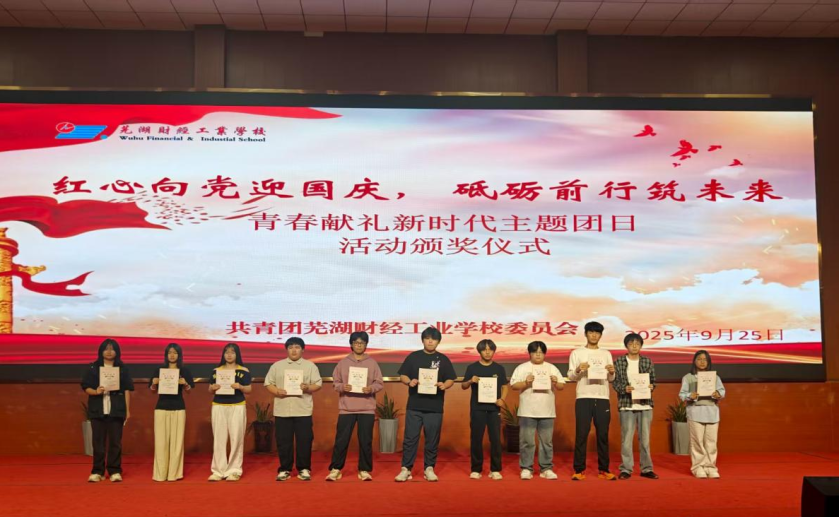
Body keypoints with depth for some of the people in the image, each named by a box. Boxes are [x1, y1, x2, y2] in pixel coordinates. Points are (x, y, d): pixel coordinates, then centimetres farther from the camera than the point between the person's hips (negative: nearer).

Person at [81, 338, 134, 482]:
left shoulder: (122, 368, 6)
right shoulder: (93, 368, 6)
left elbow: (127, 390, 5)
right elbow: (85, 387, 4)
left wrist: (127, 410, 0)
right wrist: (95, 392, -18)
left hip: (116, 410, 0)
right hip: (98, 410, 0)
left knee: (115, 442, 1)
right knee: (98, 442, 3)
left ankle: (114, 471, 7)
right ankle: (97, 471, 11)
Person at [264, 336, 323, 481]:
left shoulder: (310, 366, 7)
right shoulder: (277, 366, 9)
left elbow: (318, 384, 3)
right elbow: (268, 383, 8)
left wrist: (308, 388, -16)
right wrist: (276, 391, -11)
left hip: (303, 411, -1)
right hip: (282, 411, 1)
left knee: (304, 441, 1)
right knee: (283, 441, 5)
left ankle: (304, 469, 12)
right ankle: (284, 469, 15)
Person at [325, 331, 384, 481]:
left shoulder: (372, 363, 7)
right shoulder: (343, 362, 6)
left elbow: (380, 383, 5)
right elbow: (335, 383, 6)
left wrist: (371, 388, -15)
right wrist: (342, 387, -15)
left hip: (367, 408, 0)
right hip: (346, 408, 0)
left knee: (365, 440, 3)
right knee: (341, 439, 1)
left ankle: (364, 470, 14)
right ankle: (335, 469, 11)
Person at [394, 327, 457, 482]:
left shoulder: (443, 359, 6)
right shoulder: (413, 357, 5)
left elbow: (451, 379, 6)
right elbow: (402, 375, 4)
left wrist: (444, 385, -15)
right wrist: (409, 382, -17)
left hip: (435, 407, 1)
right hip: (414, 406, -1)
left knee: (432, 439, 6)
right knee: (410, 438, 0)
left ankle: (429, 468, 17)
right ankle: (406, 468, 7)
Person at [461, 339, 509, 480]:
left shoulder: (499, 368, 5)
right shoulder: (472, 367, 2)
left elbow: (505, 386, 9)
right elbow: (463, 386, 4)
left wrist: (502, 399, -9)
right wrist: (471, 381, -17)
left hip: (494, 408, 1)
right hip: (477, 408, -1)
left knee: (495, 439, 1)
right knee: (476, 439, 3)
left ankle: (495, 470, 10)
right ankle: (476, 469, 12)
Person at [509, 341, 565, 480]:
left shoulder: (552, 368, 10)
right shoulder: (522, 368, 3)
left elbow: (562, 386, 9)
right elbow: (514, 385, -2)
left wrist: (555, 382, -12)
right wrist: (526, 382, -18)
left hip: (547, 411, 2)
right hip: (527, 411, -2)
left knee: (547, 441, 6)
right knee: (527, 441, -1)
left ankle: (546, 469, 14)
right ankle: (526, 468, 7)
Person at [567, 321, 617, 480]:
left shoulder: (606, 354, 15)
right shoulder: (577, 353, 7)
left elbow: (611, 379, 12)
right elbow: (570, 376, 2)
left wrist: (612, 372, -10)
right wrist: (578, 370, -19)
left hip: (602, 398, 3)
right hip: (584, 398, -2)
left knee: (603, 435, 4)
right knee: (581, 434, -3)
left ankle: (604, 470, 10)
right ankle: (579, 470, 1)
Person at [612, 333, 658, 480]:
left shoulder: (648, 361, 7)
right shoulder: (619, 361, 1)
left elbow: (653, 380, 10)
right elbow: (615, 382, 0)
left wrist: (651, 386, -12)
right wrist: (624, 388, -18)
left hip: (645, 404, 2)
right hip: (626, 404, -2)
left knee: (645, 438, 8)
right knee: (626, 438, 0)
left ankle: (646, 468, 17)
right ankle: (626, 469, 8)